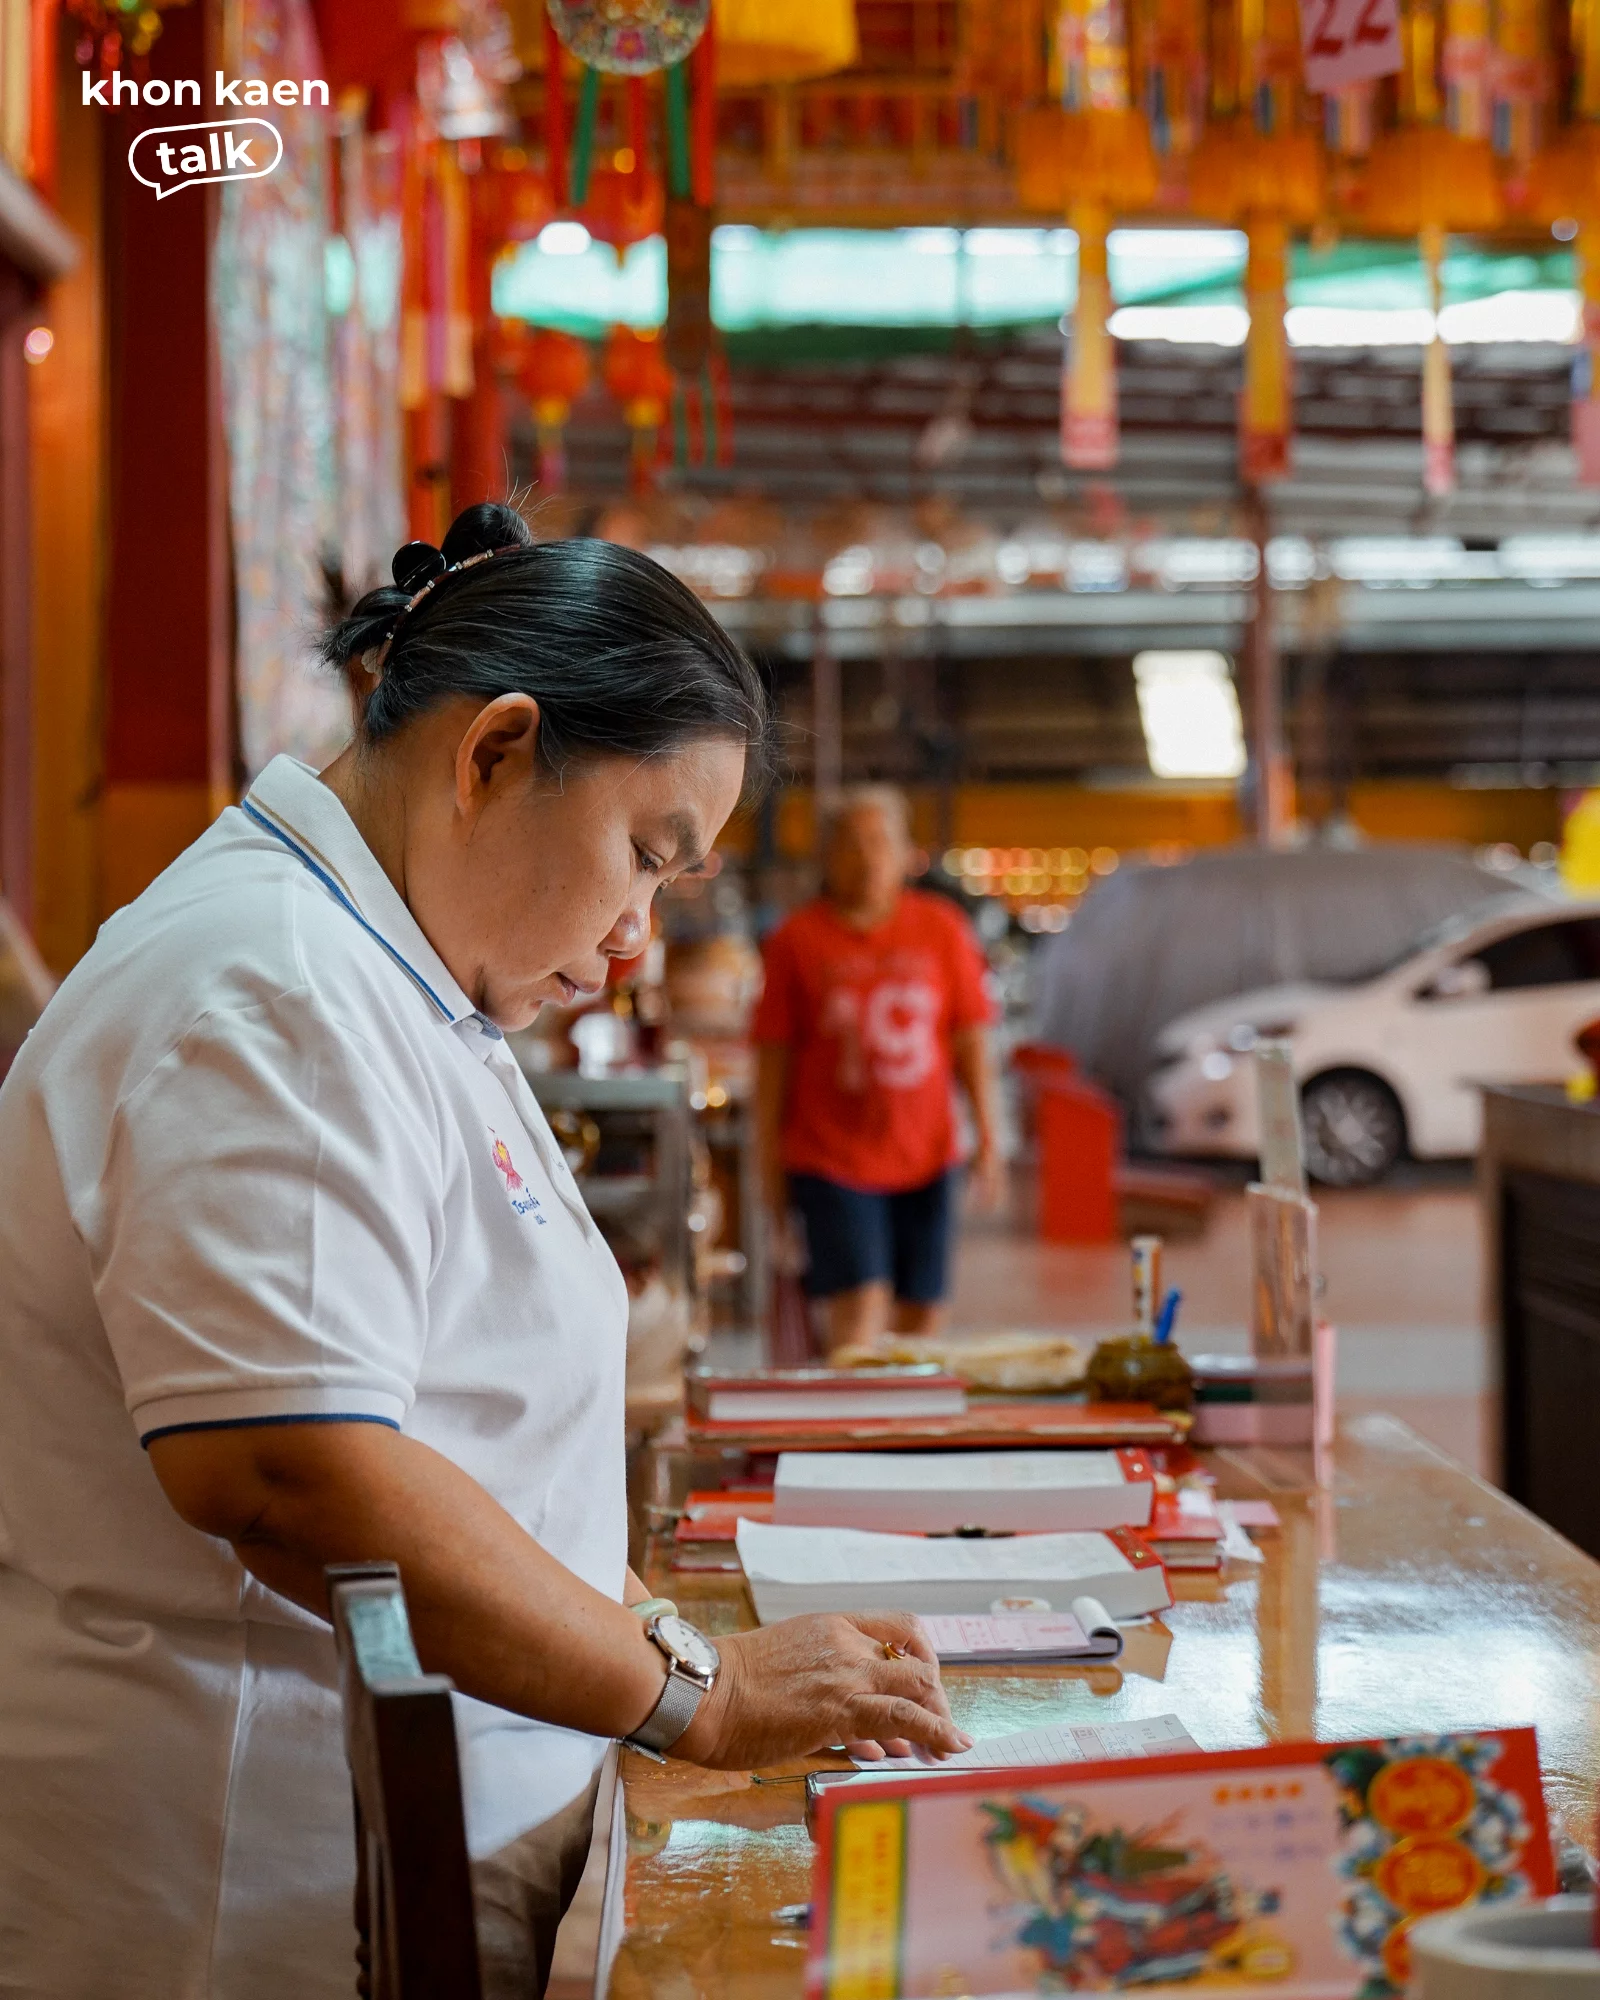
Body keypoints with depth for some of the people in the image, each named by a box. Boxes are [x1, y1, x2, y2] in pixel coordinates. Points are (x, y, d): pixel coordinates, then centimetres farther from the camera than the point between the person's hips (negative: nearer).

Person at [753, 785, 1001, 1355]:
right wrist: (770, 1166, 0)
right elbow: (774, 1060, 1)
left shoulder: (943, 930, 6)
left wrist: (987, 1138, 2)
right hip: (831, 1158, -3)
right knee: (860, 1308, -16)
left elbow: (971, 1041, 8)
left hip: (925, 1157, 3)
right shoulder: (797, 940, -1)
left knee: (922, 1314, 7)